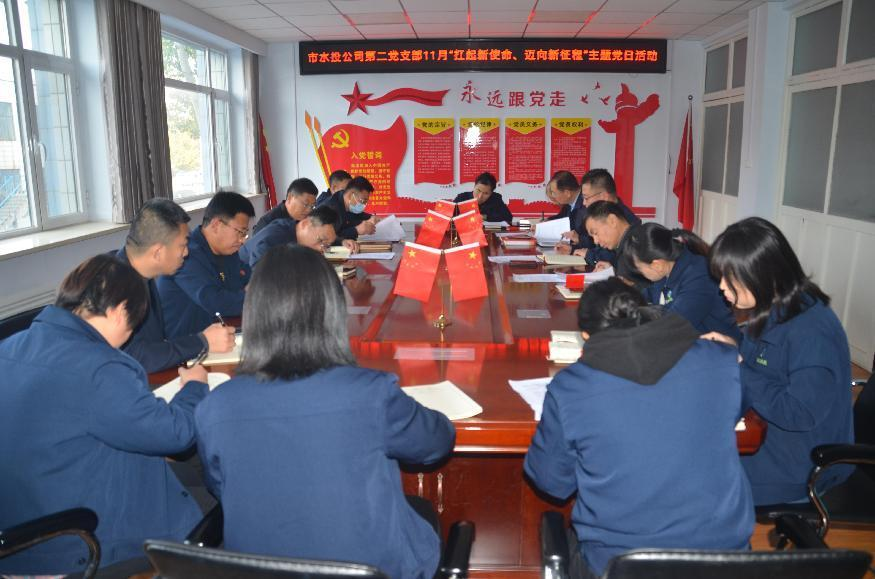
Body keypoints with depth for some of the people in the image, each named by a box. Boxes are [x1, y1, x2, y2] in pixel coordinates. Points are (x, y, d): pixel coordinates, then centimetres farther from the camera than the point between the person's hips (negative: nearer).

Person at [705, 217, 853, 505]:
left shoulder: (811, 331, -27)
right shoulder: (774, 311, 1)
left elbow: (800, 414, -29)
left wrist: (738, 369, -24)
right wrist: (736, 350, -3)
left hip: (804, 463, -8)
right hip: (768, 433, 9)